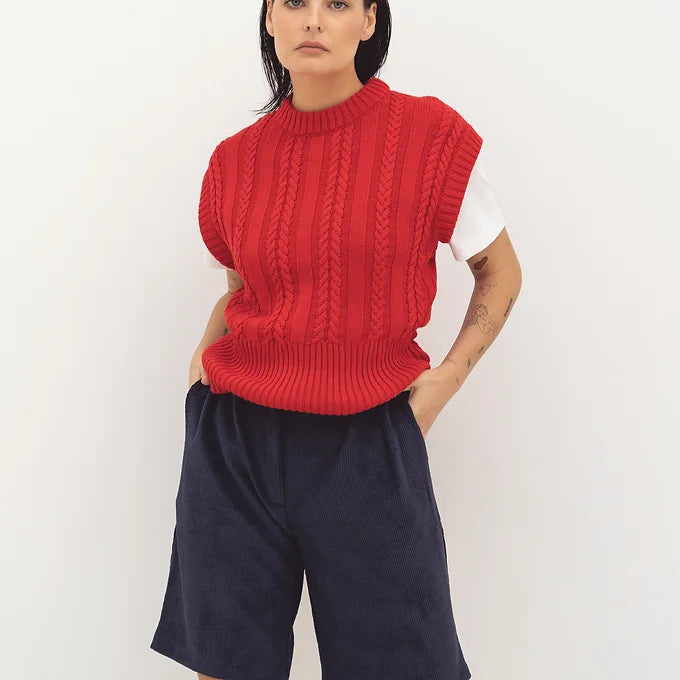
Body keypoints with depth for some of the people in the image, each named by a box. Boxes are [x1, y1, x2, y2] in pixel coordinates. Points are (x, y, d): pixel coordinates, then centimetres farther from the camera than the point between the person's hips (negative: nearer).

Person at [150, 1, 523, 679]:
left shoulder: (429, 135, -4)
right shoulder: (237, 159, 5)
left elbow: (500, 271, 7)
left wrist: (444, 380, -4)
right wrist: (205, 349, 3)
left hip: (368, 444, -2)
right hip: (235, 438, 3)